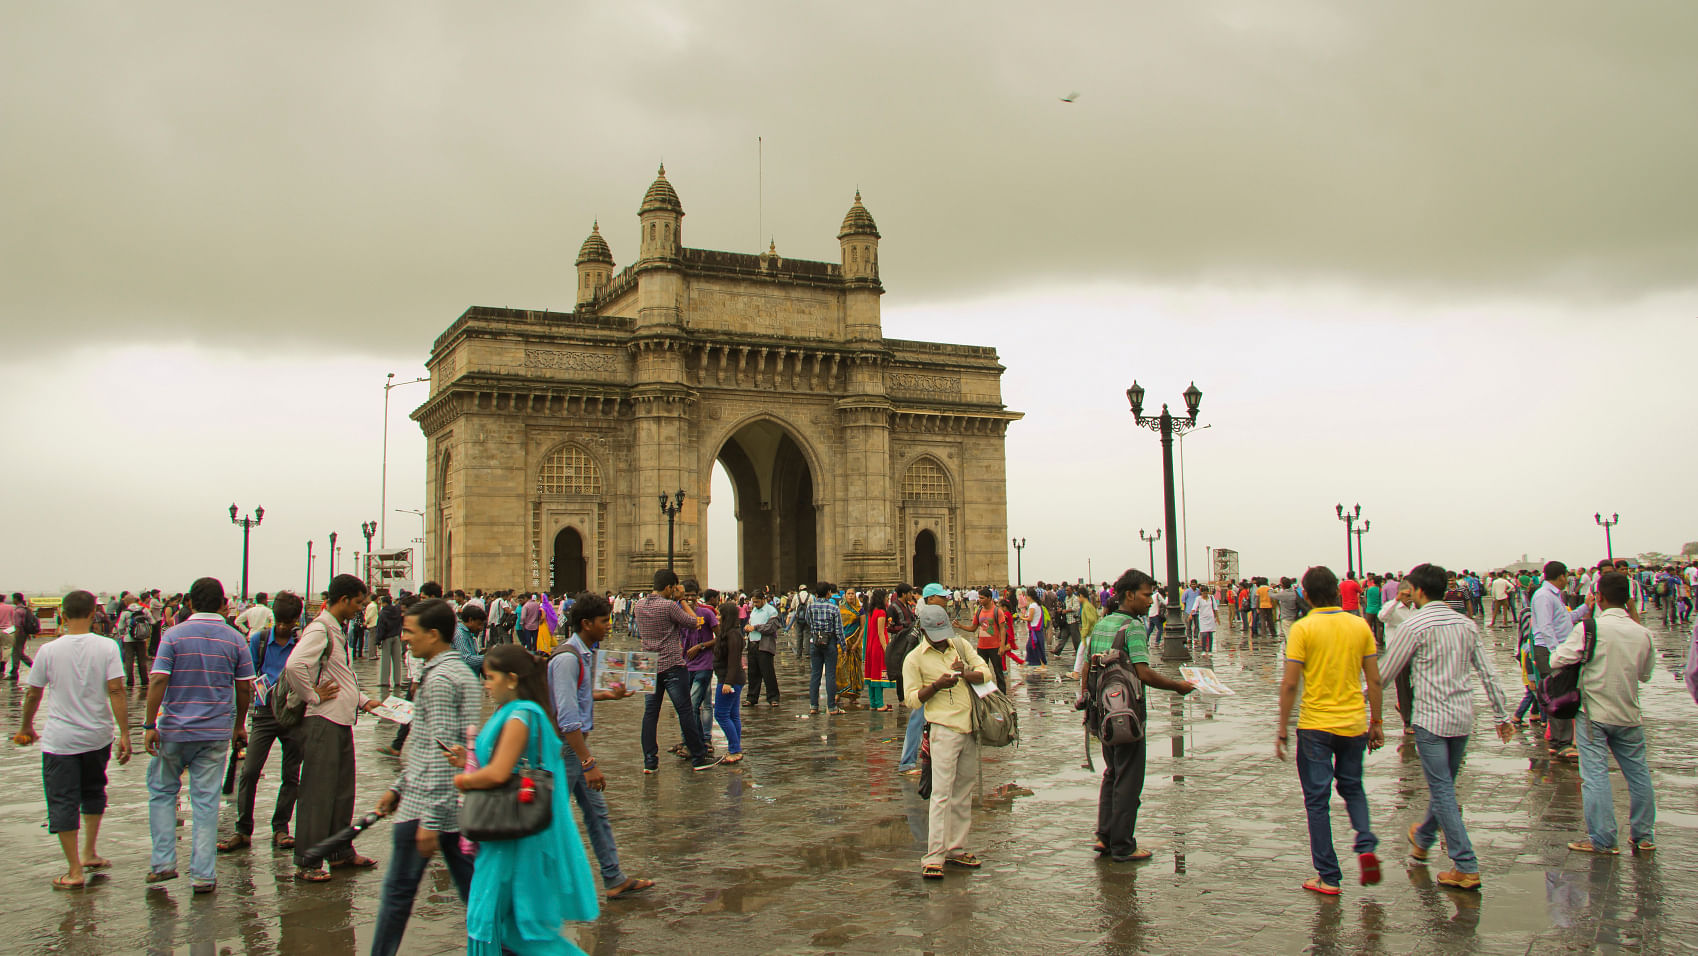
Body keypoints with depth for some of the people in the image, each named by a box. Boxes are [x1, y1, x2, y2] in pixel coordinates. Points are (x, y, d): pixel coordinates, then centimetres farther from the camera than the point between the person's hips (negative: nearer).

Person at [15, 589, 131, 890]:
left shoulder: (49, 650, -6)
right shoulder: (107, 647, -7)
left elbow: (33, 695, 3)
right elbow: (116, 691, -12)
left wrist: (26, 727, 20)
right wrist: (124, 734, -8)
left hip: (59, 739, -2)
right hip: (98, 736, 2)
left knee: (63, 803, 5)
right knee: (93, 791, 23)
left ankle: (74, 871, 6)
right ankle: (89, 853, 27)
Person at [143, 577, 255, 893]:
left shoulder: (174, 635, -5)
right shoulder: (235, 639, 1)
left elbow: (158, 681, -12)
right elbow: (244, 688, 4)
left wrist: (150, 725, -7)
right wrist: (239, 725, 16)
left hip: (174, 730, -1)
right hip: (216, 733, 1)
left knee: (162, 791, 19)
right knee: (206, 801, 5)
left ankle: (163, 862, 15)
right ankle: (203, 874, 7)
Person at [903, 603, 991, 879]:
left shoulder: (961, 646, 11)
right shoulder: (915, 659, -1)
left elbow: (986, 673, 6)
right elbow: (912, 698, -5)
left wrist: (966, 674, -14)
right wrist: (936, 685, -20)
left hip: (971, 727, 5)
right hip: (945, 729, -5)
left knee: (964, 792, 10)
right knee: (942, 793, -10)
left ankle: (956, 849, 19)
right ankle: (933, 857, -7)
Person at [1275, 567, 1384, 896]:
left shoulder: (1302, 629, -10)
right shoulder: (1361, 626, 0)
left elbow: (1289, 685, -12)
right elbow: (1374, 681, 3)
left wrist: (1282, 730, -4)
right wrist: (1376, 723, 14)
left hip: (1315, 727, -3)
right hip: (1354, 724, 4)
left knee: (1317, 800, 6)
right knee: (1352, 789, 24)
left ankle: (1329, 878, 9)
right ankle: (1366, 846, 2)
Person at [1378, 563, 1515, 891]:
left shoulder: (1414, 626, -11)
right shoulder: (1467, 624, 7)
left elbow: (1386, 671, -6)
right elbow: (1488, 673, 8)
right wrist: (1503, 715, 15)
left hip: (1431, 718, -7)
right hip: (1463, 717, 7)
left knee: (1443, 791, -3)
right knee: (1444, 784, 20)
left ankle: (1466, 867, -6)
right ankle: (1422, 838, 41)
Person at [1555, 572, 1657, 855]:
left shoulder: (1589, 628, -15)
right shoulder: (1642, 633, -2)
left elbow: (1558, 661, -13)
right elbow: (1646, 673, 11)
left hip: (1593, 713, -4)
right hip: (1628, 715, 4)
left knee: (1595, 775, -1)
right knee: (1637, 773, 16)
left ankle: (1602, 839, 1)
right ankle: (1644, 835, 24)